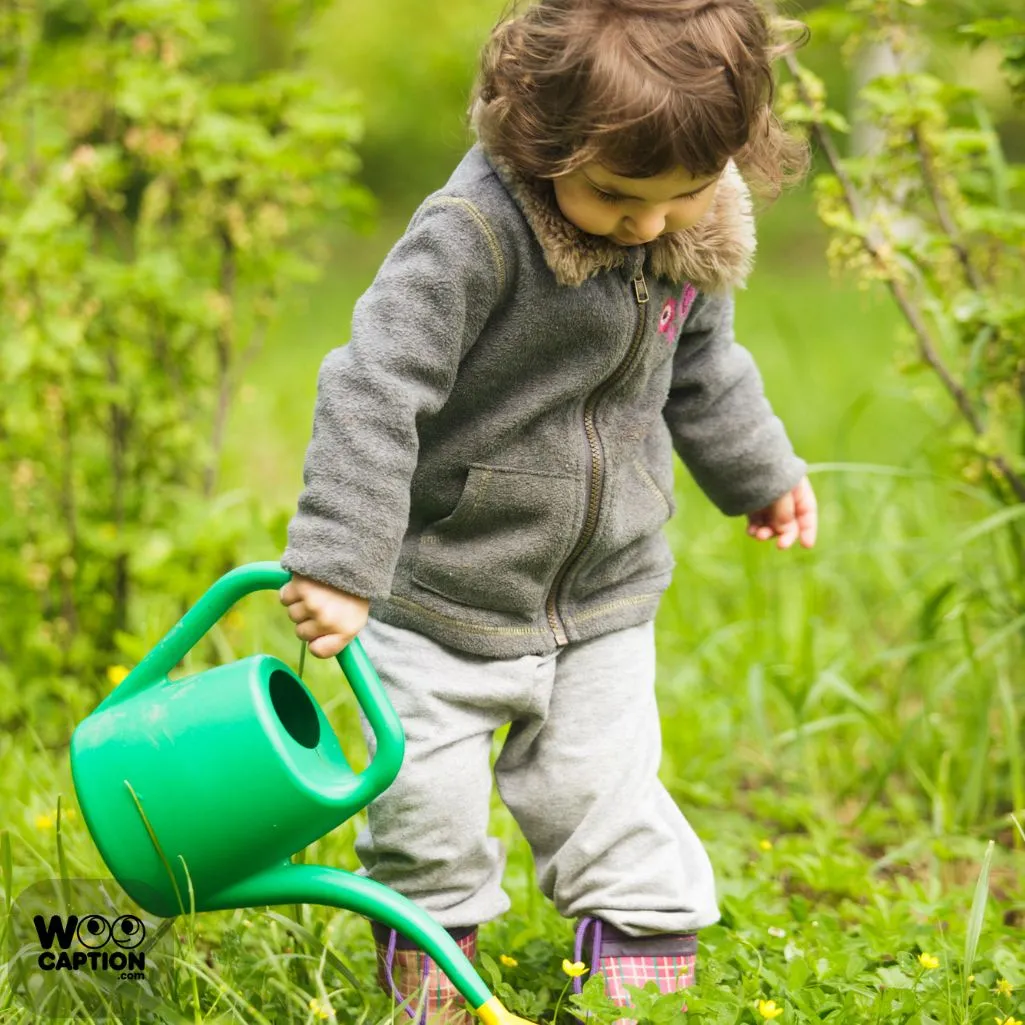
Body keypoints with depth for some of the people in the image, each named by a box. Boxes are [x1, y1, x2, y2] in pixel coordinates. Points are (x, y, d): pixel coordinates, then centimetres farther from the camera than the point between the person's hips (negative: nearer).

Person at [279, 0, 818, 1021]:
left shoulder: (699, 231, -7)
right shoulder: (472, 233, -29)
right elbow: (374, 391, -29)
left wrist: (758, 470, 27)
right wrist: (338, 560, -31)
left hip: (604, 602, 4)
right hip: (445, 592, -3)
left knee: (606, 796, 9)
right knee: (428, 805, 8)